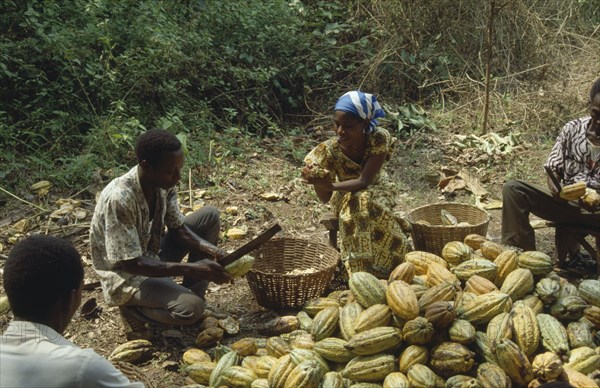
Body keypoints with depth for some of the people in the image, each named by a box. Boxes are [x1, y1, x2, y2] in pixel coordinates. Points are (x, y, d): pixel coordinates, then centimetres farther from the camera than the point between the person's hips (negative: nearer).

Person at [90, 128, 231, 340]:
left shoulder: (164, 183, -11)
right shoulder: (119, 199, -33)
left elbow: (178, 228, 0)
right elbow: (131, 264, -30)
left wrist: (214, 251, -17)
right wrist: (191, 269, -33)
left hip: (153, 254, 8)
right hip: (126, 274, -8)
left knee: (209, 216, -2)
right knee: (190, 308, -29)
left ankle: (192, 292, 4)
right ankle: (132, 308, 0)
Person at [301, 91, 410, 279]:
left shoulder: (379, 139, -27)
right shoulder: (329, 150, -25)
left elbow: (364, 181, -32)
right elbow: (325, 198, -20)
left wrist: (330, 186, -46)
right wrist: (318, 181, -43)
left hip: (377, 190, 0)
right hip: (347, 197, 1)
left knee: (365, 203, -34)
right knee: (354, 208, -34)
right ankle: (364, 270, -18)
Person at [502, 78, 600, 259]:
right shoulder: (572, 129, 1)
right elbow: (554, 167, 5)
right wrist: (554, 186, -18)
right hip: (567, 201, 3)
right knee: (513, 189, -18)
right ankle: (523, 251, -18)